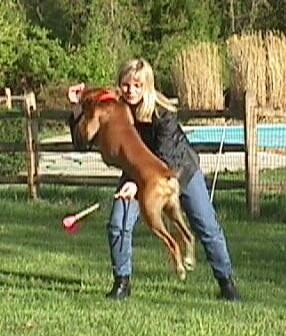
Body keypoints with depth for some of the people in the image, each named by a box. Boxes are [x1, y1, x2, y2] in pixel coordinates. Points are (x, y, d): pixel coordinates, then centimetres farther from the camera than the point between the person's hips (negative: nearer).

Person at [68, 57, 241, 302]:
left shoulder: (163, 113, -31)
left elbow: (164, 159, -33)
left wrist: (137, 183, -46)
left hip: (180, 168, -3)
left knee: (207, 226, -1)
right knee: (118, 224, -13)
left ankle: (227, 282, 15)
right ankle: (122, 282, 4)